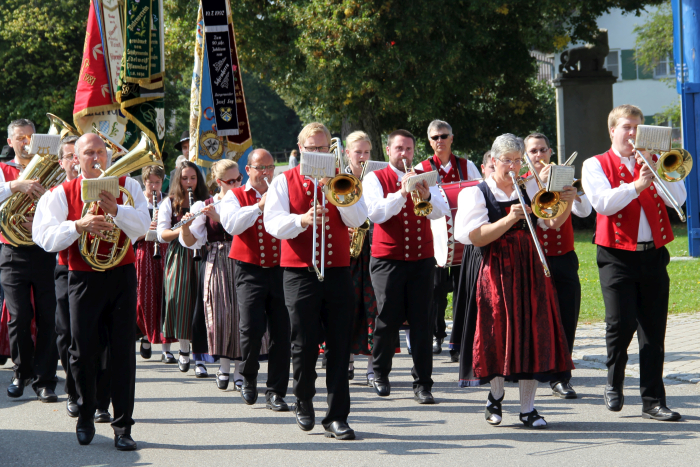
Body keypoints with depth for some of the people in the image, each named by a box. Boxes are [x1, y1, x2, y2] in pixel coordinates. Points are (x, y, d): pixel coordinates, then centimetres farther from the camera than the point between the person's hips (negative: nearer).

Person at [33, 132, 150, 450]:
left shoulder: (126, 186, 5)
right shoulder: (63, 193, 3)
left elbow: (143, 225, -8)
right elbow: (45, 237, -7)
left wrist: (116, 211, -25)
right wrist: (78, 225, -22)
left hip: (122, 277, 0)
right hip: (83, 279, 0)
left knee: (123, 350, -2)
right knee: (82, 350, 1)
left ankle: (122, 427, 3)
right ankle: (85, 417, 22)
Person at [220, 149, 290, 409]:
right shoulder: (235, 196, 9)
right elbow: (231, 224, -10)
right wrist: (259, 206, -18)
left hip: (280, 270, 2)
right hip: (250, 271, -2)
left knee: (281, 333, -4)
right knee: (251, 329, -12)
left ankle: (275, 392, 2)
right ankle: (248, 377, 15)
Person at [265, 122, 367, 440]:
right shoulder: (284, 182, 7)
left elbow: (357, 220, 0)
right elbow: (273, 224, -6)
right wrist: (302, 220, -24)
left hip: (338, 271, 2)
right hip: (300, 272, -2)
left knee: (340, 345, -2)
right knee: (304, 344, 0)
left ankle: (337, 417, 1)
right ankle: (303, 402, 24)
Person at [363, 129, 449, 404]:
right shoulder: (375, 179, 4)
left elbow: (440, 212, -4)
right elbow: (376, 213, -12)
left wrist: (426, 196, -24)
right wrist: (401, 193, -23)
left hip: (421, 260, 2)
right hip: (387, 260, -2)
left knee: (421, 321, -3)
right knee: (389, 318, -2)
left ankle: (422, 385, -1)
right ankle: (380, 374, 20)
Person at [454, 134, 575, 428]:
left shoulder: (530, 188, 12)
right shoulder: (477, 194, -1)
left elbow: (553, 223, 7)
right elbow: (476, 238, -12)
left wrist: (567, 202, -12)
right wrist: (510, 219, -22)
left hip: (529, 270, 3)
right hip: (496, 270, -3)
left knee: (532, 334, -1)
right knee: (500, 335, 0)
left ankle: (528, 408, 5)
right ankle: (496, 396, 24)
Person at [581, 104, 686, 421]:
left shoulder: (652, 163, 14)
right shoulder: (596, 166, 5)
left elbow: (678, 198, 0)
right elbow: (603, 203, -12)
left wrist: (656, 170, -12)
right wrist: (636, 185, -22)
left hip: (653, 254, 3)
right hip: (617, 256, -3)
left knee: (653, 330, 1)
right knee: (621, 324, -8)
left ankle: (653, 401, 4)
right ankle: (614, 386, 17)